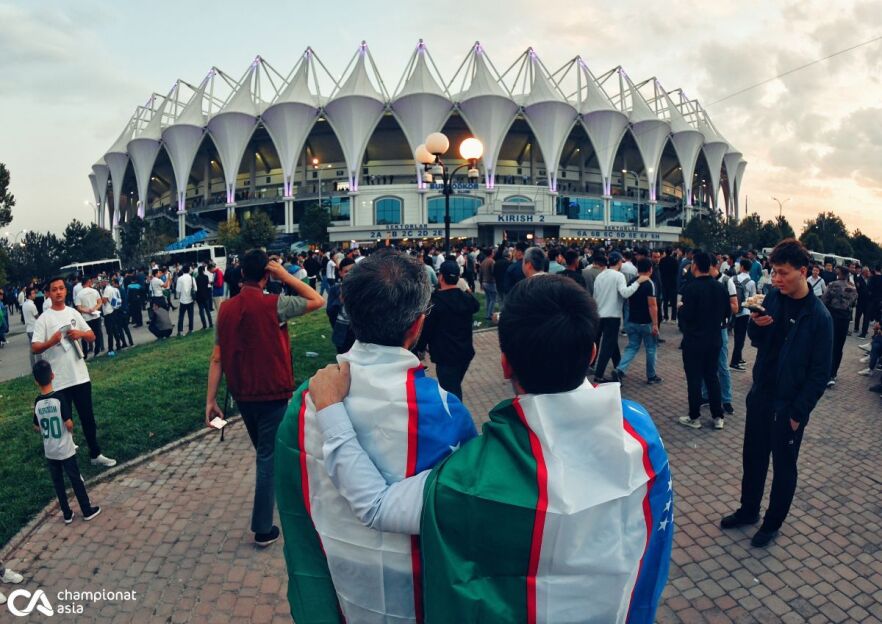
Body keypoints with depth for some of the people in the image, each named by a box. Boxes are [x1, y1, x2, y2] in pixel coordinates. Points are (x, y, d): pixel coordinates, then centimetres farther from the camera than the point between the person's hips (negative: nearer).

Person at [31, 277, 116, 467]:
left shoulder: (73, 313, 7)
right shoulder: (43, 319, -7)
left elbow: (92, 337, 11)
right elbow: (35, 348, -13)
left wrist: (81, 333, -11)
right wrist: (51, 341, -32)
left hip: (80, 376, 4)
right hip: (58, 381, -4)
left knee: (88, 417, 13)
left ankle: (95, 454, 25)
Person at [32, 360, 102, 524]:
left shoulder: (37, 403, -6)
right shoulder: (60, 397, -20)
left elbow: (37, 428, 5)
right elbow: (69, 424, -20)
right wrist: (71, 426, 1)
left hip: (49, 451, 4)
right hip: (65, 450, -4)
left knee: (58, 482, 16)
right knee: (76, 480, 9)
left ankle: (67, 514, 25)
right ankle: (87, 511, 20)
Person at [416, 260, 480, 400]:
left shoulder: (435, 301, -18)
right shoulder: (467, 298, 0)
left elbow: (426, 328, -13)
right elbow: (476, 307, 24)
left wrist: (420, 348, 3)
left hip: (445, 355, -7)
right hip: (465, 352, 7)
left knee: (450, 392, -2)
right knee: (455, 387, 26)